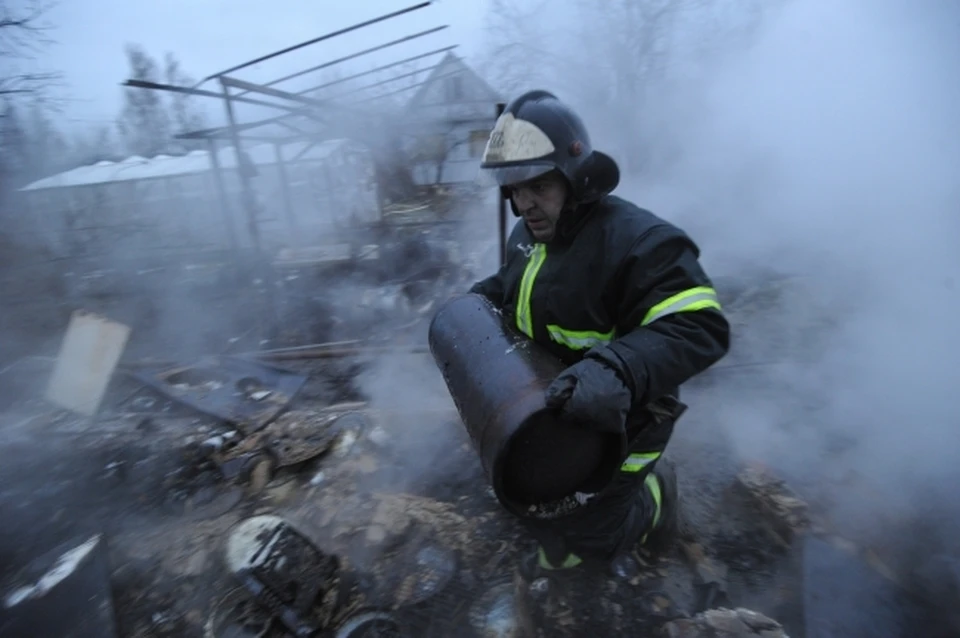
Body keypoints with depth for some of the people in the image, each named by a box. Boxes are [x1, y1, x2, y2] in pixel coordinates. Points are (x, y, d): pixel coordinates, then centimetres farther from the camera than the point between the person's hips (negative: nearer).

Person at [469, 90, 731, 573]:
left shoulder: (636, 239, -27)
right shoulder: (527, 233, 0)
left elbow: (701, 328, -34)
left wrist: (618, 371, -50)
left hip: (610, 423, -7)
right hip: (541, 408, 8)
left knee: (586, 535, 9)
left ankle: (654, 491, 36)